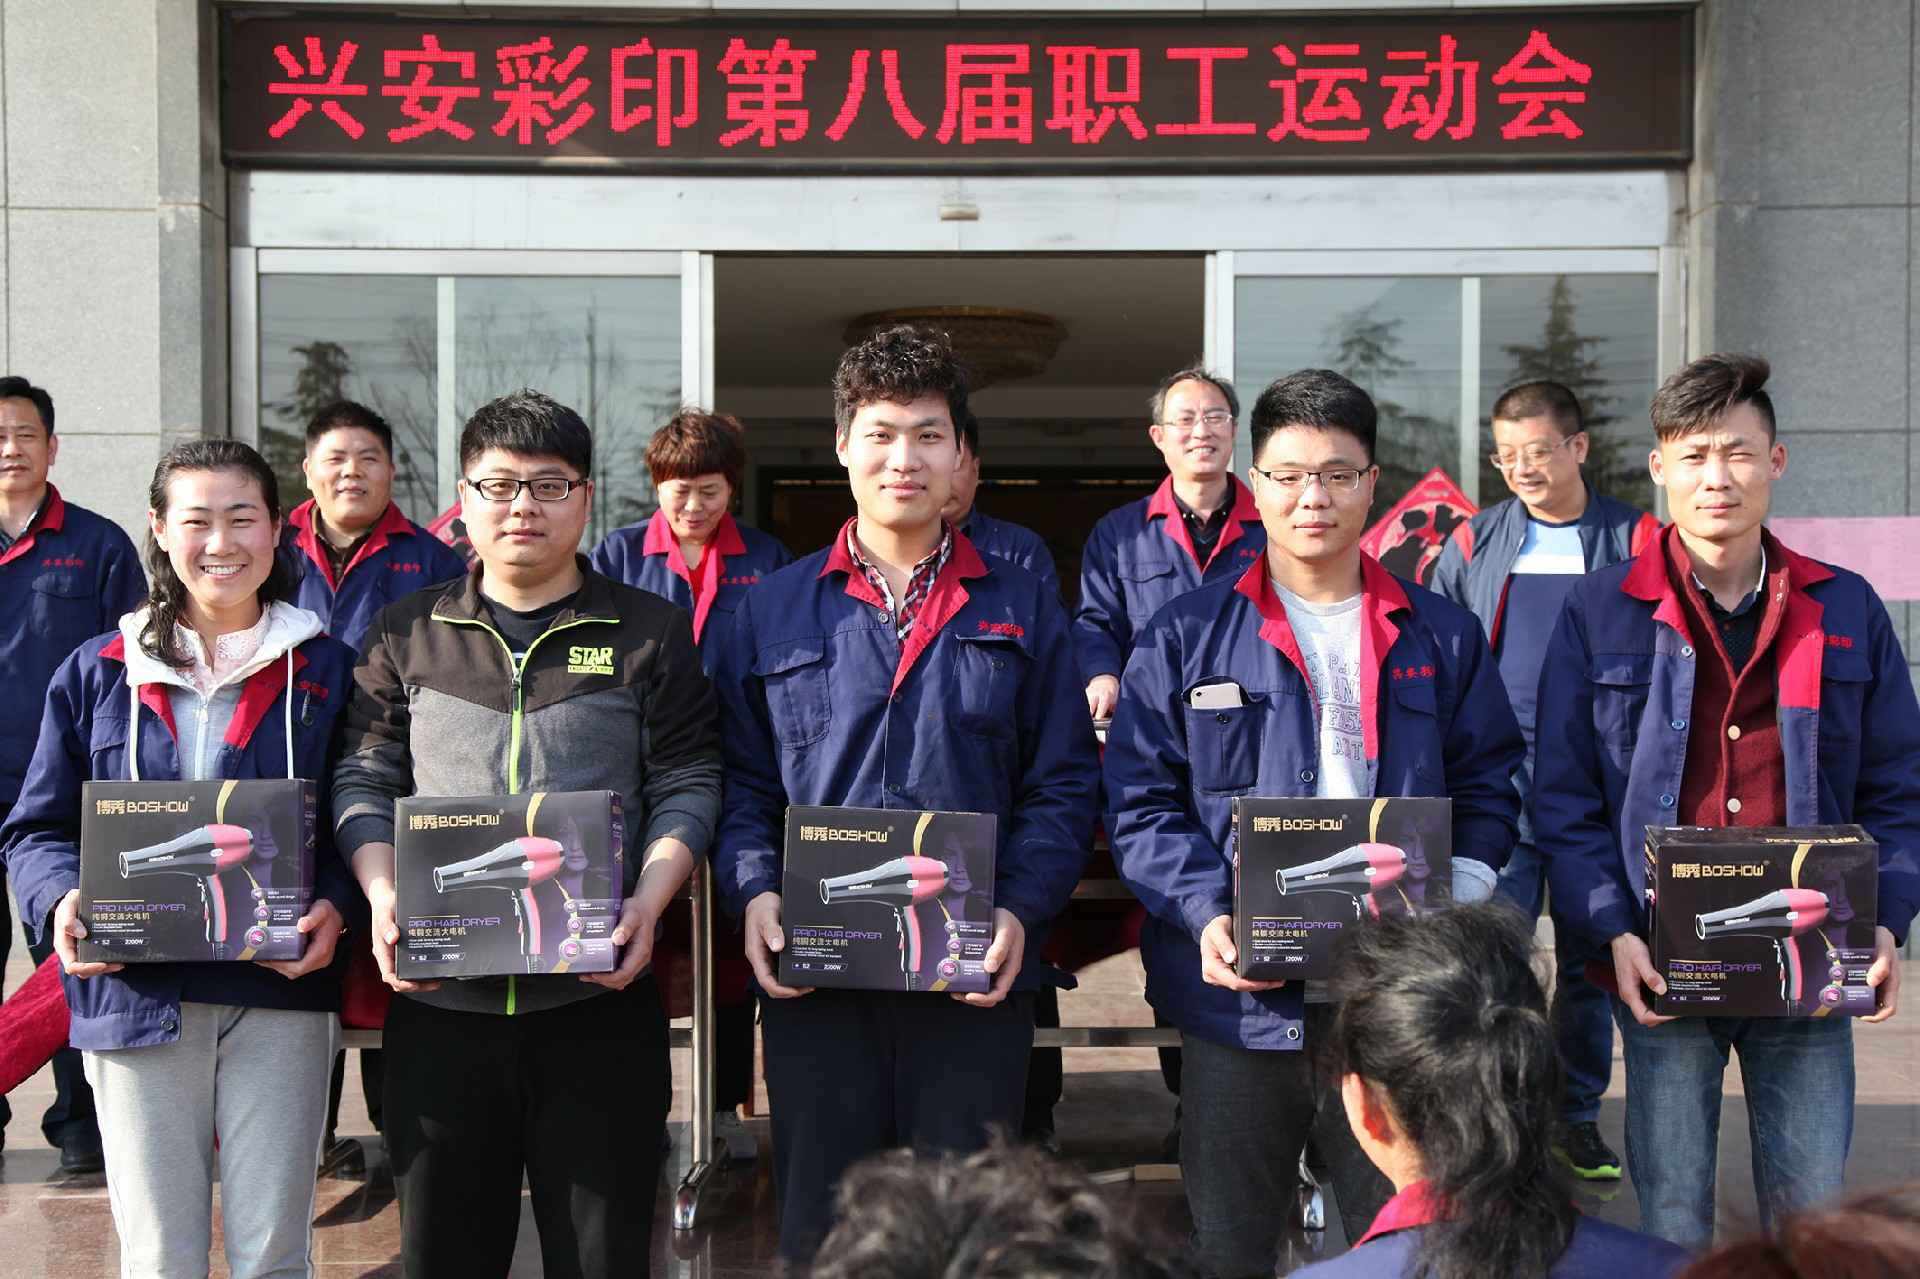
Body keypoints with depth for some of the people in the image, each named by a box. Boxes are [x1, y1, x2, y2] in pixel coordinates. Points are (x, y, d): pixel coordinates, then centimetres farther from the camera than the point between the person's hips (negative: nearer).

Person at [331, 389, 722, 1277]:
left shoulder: (650, 632, 6)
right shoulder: (406, 634, 11)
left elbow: (685, 786, 2)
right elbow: (365, 779, 9)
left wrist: (648, 902, -13)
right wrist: (382, 896, -7)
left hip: (597, 998, -1)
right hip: (436, 1000, 2)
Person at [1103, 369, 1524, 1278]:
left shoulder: (1442, 639, 9)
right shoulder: (1186, 638, 3)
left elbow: (1487, 791, 11)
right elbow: (1142, 802, 1)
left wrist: (1453, 911, -5)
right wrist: (1207, 915, -14)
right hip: (1240, 999, -1)